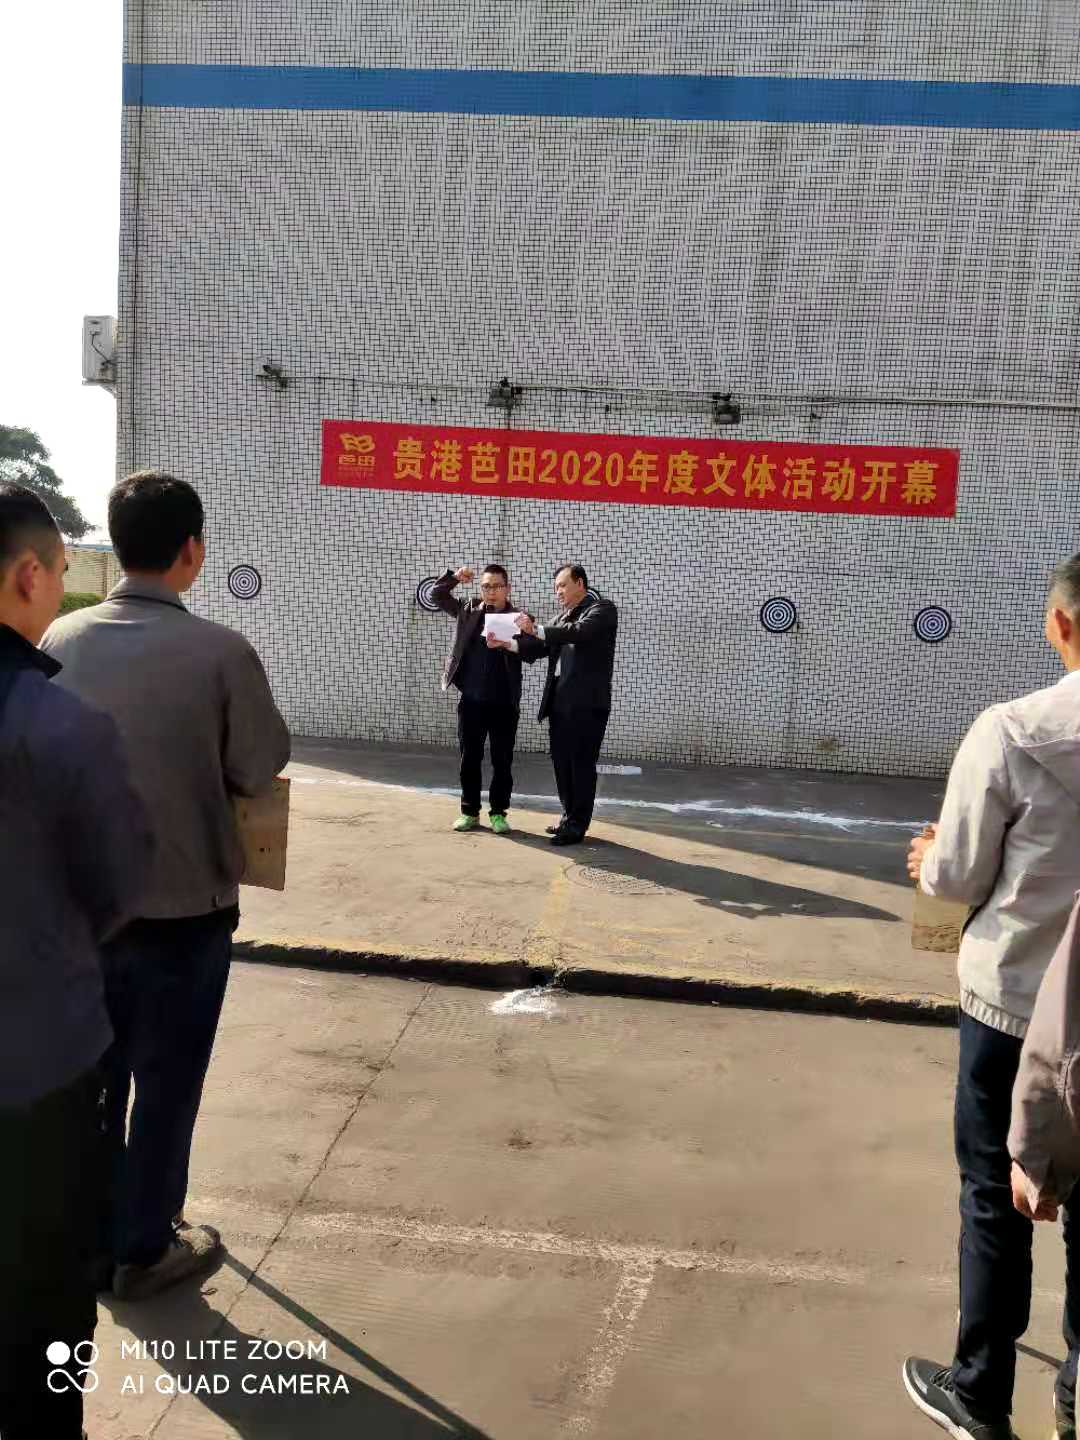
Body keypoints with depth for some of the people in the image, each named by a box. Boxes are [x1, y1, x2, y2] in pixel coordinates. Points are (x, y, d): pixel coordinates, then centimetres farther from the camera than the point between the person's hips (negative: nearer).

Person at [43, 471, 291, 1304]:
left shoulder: (60, 641, -7)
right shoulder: (222, 653, -19)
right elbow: (261, 769, -8)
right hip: (185, 906, -4)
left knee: (95, 1076, 22)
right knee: (165, 1084, 14)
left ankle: (94, 1236, 38)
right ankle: (144, 1251, 29)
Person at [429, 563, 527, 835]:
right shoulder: (468, 610, 6)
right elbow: (436, 594, 10)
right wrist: (455, 577, -8)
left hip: (504, 703, -2)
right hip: (470, 700, 2)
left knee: (502, 761, 5)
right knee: (469, 758, 9)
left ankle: (499, 813, 16)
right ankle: (469, 812, 20)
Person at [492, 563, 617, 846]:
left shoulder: (602, 609, -2)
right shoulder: (562, 617, 20)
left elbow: (580, 631, -20)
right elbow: (540, 646, 10)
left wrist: (537, 630, -23)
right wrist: (510, 643, -8)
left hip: (587, 701, -7)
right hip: (559, 701, 7)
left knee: (581, 764, -2)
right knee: (561, 762, 11)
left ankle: (577, 826, 4)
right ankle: (569, 816, 24)